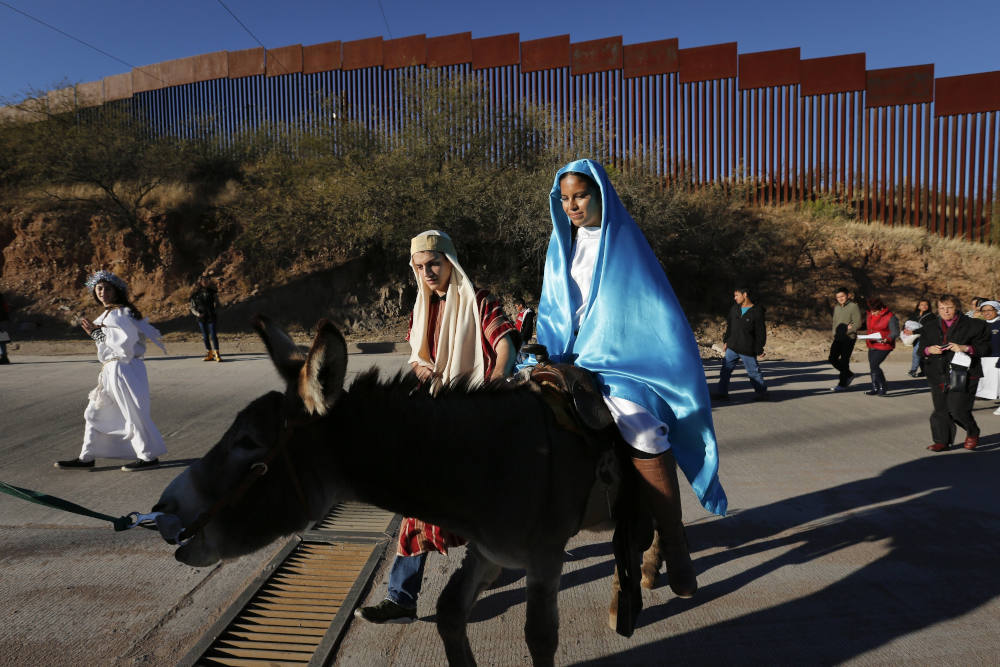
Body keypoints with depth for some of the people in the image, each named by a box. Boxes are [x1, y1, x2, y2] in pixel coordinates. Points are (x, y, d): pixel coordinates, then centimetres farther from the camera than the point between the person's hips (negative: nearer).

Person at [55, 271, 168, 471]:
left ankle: (149, 457, 5)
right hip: (110, 370, 10)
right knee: (95, 413, 15)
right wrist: (94, 332, 6)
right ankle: (87, 457, 26)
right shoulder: (105, 315, 17)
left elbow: (125, 342, -22)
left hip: (124, 368, -10)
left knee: (133, 414, -4)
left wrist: (99, 331, -13)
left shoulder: (122, 313, -12)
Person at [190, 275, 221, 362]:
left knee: (213, 335, -10)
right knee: (205, 337, 7)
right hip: (201, 319, 2)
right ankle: (210, 355, 16)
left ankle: (217, 355, -9)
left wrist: (215, 312, -8)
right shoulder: (196, 294, 4)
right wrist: (198, 314, -12)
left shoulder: (213, 292, 3)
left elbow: (217, 304, 9)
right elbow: (192, 308, 6)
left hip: (211, 317, -2)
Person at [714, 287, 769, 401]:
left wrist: (759, 349, -9)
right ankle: (722, 392, 9)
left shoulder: (757, 311, -9)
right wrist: (725, 341, 12)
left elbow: (761, 333, -8)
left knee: (753, 372, 4)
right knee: (725, 369, 4)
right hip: (732, 347, 5)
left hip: (747, 349, -5)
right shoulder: (734, 309, 8)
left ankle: (762, 393, 18)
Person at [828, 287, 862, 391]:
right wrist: (835, 333, 0)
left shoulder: (853, 306, -7)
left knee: (844, 360, -5)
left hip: (849, 338, -7)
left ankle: (842, 384, 4)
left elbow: (858, 324, -11)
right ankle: (849, 375, 25)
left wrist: (846, 332, -16)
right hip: (838, 338, 7)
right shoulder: (836, 307, 13)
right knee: (832, 358, 4)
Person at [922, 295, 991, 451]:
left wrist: (966, 348, -17)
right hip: (938, 375, 4)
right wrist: (929, 350, -7)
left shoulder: (974, 325, 2)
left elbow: (985, 347, -1)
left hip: (963, 374, -4)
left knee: (958, 408, -9)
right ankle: (942, 441, 16)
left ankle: (972, 433, 19)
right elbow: (921, 348, 15)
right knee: (940, 409, 5)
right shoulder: (930, 326, 13)